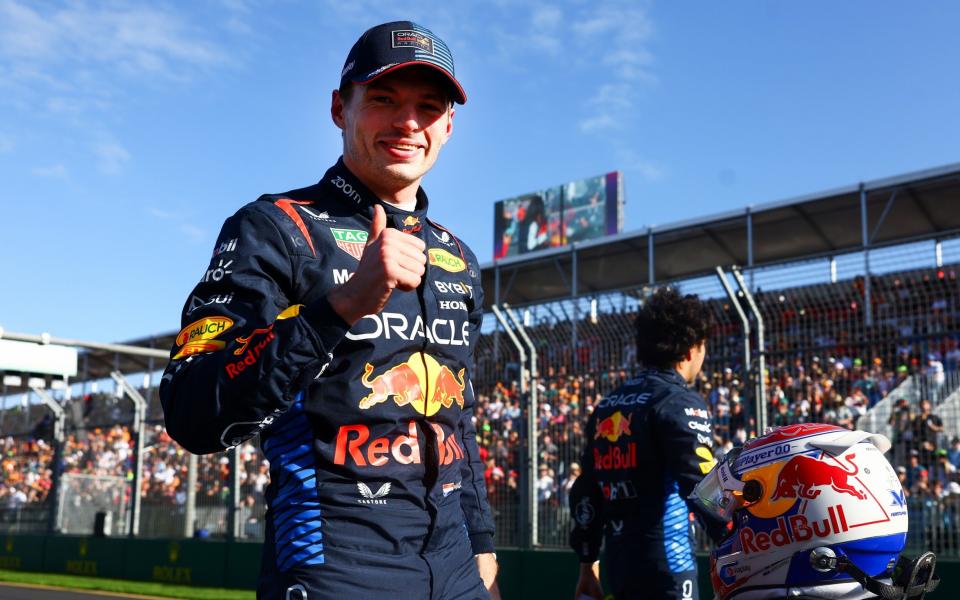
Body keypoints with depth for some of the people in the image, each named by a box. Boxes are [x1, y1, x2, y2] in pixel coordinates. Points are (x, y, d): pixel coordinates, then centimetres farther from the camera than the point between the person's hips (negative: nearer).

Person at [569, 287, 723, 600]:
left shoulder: (607, 406, 13)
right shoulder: (679, 402, -10)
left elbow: (585, 491, 15)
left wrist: (587, 565, 21)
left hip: (619, 564, 8)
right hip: (664, 566, -7)